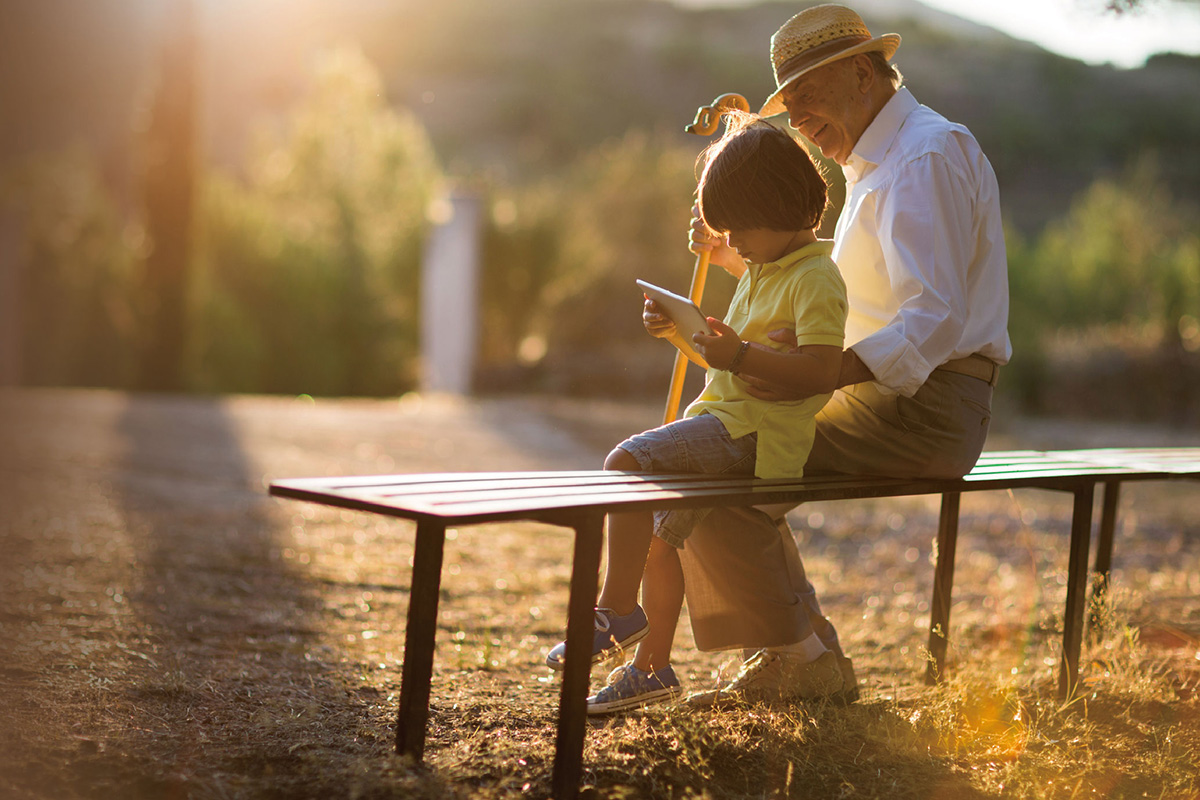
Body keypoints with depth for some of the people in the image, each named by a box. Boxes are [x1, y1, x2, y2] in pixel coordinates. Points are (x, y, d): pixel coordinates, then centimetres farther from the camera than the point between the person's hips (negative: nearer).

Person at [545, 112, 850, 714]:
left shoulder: (814, 278, -11)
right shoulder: (760, 271, 21)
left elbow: (821, 371, -23)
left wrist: (741, 355, -29)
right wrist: (679, 332, 9)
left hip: (756, 427, -10)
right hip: (726, 418, 10)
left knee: (627, 461, -24)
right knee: (664, 531, 14)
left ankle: (617, 610, -18)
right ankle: (651, 665, 24)